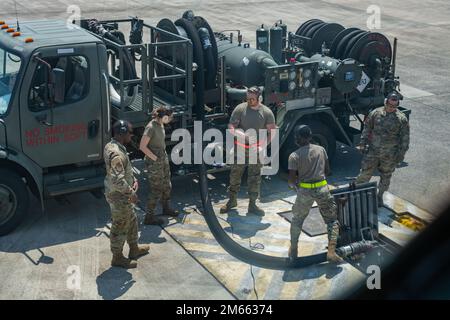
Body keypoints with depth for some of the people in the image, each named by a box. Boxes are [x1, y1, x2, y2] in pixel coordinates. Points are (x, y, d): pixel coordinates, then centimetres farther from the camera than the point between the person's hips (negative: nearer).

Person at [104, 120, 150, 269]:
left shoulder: (111, 146, 4)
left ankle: (134, 249, 41)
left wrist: (133, 179, 7)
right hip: (119, 196, -10)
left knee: (132, 220, 24)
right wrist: (131, 193, -21)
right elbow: (118, 180, -33)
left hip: (122, 195, 10)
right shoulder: (116, 153, -30)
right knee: (120, 227, 6)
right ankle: (117, 258, 22)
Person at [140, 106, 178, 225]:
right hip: (154, 163, -9)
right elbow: (142, 146, -24)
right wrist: (155, 158, -18)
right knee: (156, 189, -1)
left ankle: (166, 208, 42)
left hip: (164, 159, 9)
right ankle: (149, 217, 10)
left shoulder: (160, 124, 5)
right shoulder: (151, 127, -23)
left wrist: (164, 155, 13)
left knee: (166, 186, 21)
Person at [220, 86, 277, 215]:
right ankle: (232, 200, 24)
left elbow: (272, 131, 1)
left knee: (255, 177, 6)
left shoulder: (267, 112, -4)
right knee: (235, 175, 7)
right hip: (240, 148, 0)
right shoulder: (240, 108, -6)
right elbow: (231, 125, -7)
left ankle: (252, 204, 18)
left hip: (256, 149, 0)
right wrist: (234, 132, -29)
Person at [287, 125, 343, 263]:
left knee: (297, 220, 21)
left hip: (305, 191, -1)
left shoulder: (294, 156, -9)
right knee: (332, 220, 12)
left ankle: (293, 250, 25)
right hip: (322, 189, 2)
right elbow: (327, 171, 10)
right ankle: (331, 252, 0)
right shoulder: (321, 150, 2)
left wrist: (293, 185, 13)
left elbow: (291, 180, -9)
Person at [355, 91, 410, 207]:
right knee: (365, 173, 2)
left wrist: (401, 154, -3)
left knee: (385, 176, 13)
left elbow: (405, 138, -2)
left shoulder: (402, 119, -8)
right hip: (372, 151, 0)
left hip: (389, 155, 0)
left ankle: (380, 196, 32)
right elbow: (367, 129, 6)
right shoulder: (375, 113, -4)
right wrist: (362, 144, 3)